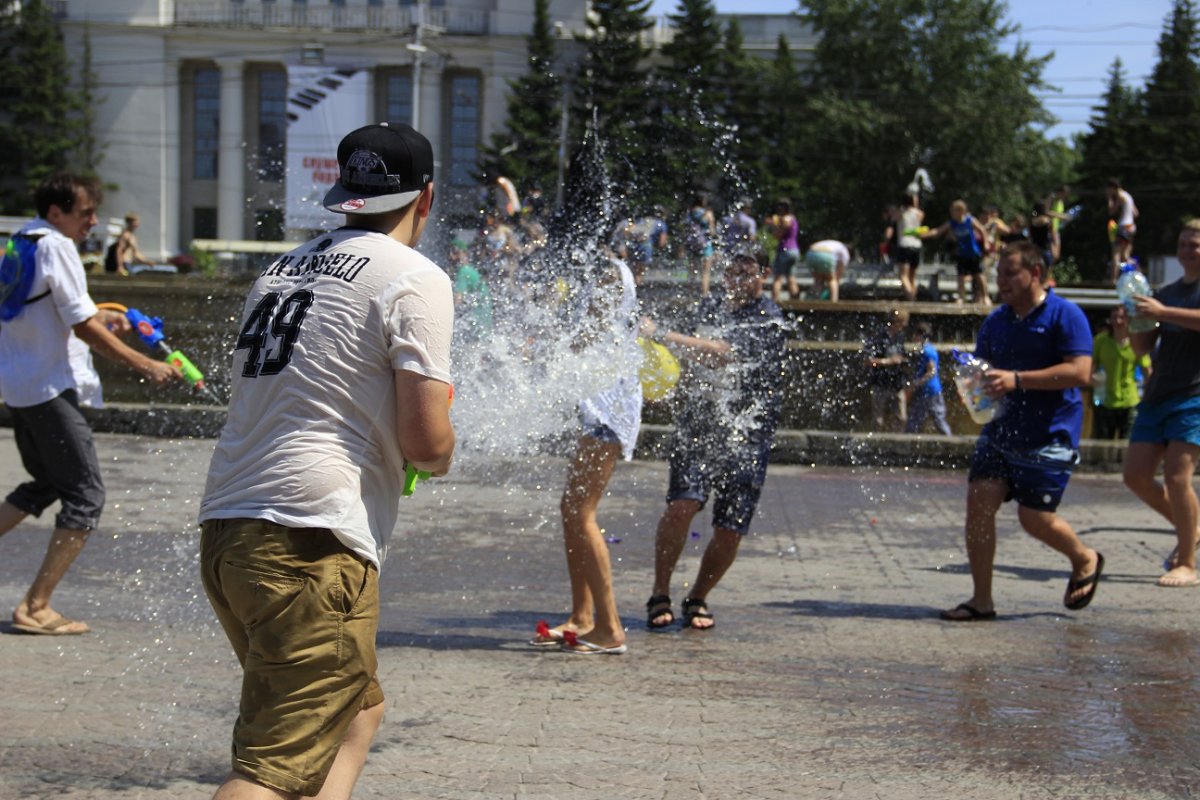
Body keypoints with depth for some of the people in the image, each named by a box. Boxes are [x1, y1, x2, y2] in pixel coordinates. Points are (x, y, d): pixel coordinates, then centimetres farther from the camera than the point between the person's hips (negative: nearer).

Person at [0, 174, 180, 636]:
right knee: (86, 495, -4)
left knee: (46, 484, 24)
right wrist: (147, 366, -14)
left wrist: (101, 316, 19)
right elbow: (84, 327, -17)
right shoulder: (56, 247, -14)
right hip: (50, 388, -10)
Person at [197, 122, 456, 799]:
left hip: (224, 526, 8)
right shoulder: (416, 280, -4)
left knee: (361, 709, 24)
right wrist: (442, 448, 13)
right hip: (310, 544, -8)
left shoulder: (286, 268, 18)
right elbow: (428, 446, -9)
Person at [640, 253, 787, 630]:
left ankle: (697, 599, 22)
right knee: (681, 505, -18)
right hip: (697, 425, 3)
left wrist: (662, 335, -21)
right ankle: (660, 596, -4)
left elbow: (720, 353, -22)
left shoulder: (769, 321, -8)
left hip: (746, 434, -3)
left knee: (729, 531, -1)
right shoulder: (710, 307, 13)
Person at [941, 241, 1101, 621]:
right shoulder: (995, 322, 11)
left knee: (1035, 518, -5)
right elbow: (981, 369, 22)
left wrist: (1016, 380, -25)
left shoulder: (1065, 315, -9)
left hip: (1049, 437, -6)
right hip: (1001, 430, 6)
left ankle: (1085, 559, 28)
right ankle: (981, 600, 1)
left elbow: (1080, 372, -19)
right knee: (978, 501, -8)